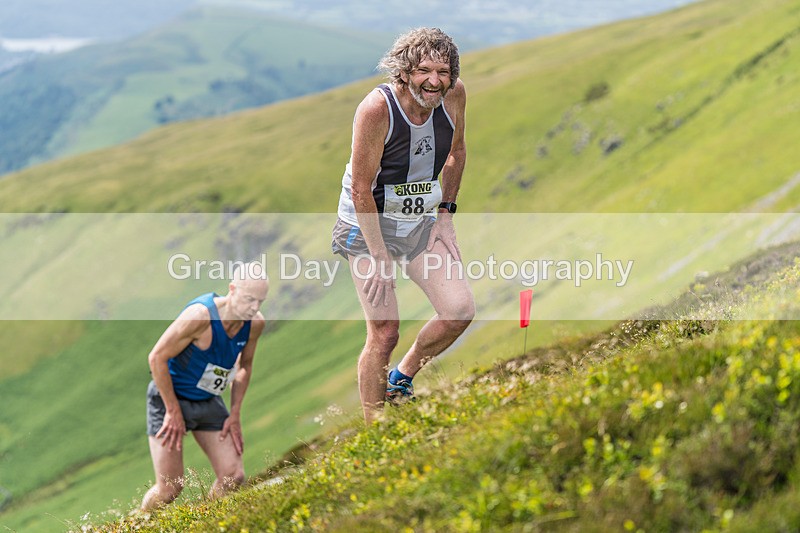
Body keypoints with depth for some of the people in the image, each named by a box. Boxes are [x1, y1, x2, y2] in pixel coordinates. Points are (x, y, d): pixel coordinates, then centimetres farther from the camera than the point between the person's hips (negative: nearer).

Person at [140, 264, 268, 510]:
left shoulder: (255, 323, -7)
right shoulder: (200, 315, -28)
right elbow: (157, 358, -22)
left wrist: (235, 415, 5)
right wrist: (173, 411, -19)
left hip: (209, 401, 6)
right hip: (169, 397, -6)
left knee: (233, 477, -6)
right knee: (170, 489, -8)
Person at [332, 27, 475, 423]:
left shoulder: (453, 95, -11)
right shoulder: (376, 108, -26)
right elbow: (361, 190, -21)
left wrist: (445, 215, 5)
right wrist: (379, 257, -20)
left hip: (421, 221, 5)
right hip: (369, 224, -5)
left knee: (460, 311, -7)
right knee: (384, 333, -10)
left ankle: (402, 380, 20)